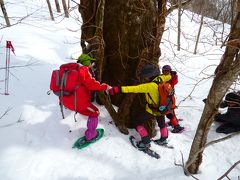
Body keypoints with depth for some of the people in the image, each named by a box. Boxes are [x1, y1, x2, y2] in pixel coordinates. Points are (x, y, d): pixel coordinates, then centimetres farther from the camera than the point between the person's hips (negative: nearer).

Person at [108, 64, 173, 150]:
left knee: (137, 121, 7)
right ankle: (163, 139, 52)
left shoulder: (150, 86, -34)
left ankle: (146, 142, 10)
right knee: (161, 122, 32)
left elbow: (135, 89, -38)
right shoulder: (160, 79, -13)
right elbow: (168, 77, 8)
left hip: (152, 110, -8)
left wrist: (119, 89, -40)